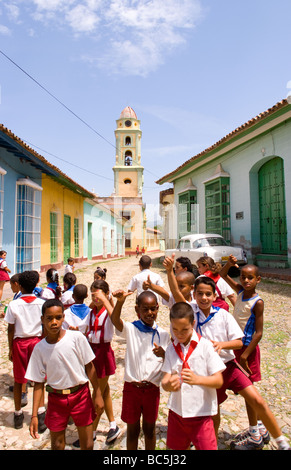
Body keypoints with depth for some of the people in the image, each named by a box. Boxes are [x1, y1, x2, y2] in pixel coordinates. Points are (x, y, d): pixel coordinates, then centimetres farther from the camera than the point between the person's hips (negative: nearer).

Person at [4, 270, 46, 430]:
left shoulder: (14, 304, -11)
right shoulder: (42, 303, -8)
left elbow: (11, 329, -6)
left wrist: (10, 349, 5)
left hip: (19, 343, 0)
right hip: (37, 341, 1)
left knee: (18, 380, 15)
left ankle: (18, 415, 28)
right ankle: (41, 414, 7)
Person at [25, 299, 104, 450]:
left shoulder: (77, 338, -14)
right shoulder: (39, 348, -7)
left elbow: (89, 367, -6)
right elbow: (38, 382, 0)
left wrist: (97, 394, -3)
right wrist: (34, 415, 0)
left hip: (81, 395, -1)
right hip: (56, 399, 2)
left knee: (87, 445, 8)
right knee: (57, 445, 16)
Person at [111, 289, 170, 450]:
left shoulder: (163, 334, 1)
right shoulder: (130, 329, -7)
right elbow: (115, 319, -28)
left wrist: (164, 354, -21)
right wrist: (120, 301, -49)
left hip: (152, 389, 2)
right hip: (131, 387, -1)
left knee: (149, 429, 17)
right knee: (132, 429, 14)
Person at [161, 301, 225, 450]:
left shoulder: (205, 346, -12)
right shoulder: (171, 349, 0)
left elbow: (218, 381, -15)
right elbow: (165, 379, -6)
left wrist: (198, 379, -33)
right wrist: (168, 384, -29)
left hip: (201, 412, -3)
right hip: (177, 411, 4)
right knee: (175, 447, 15)